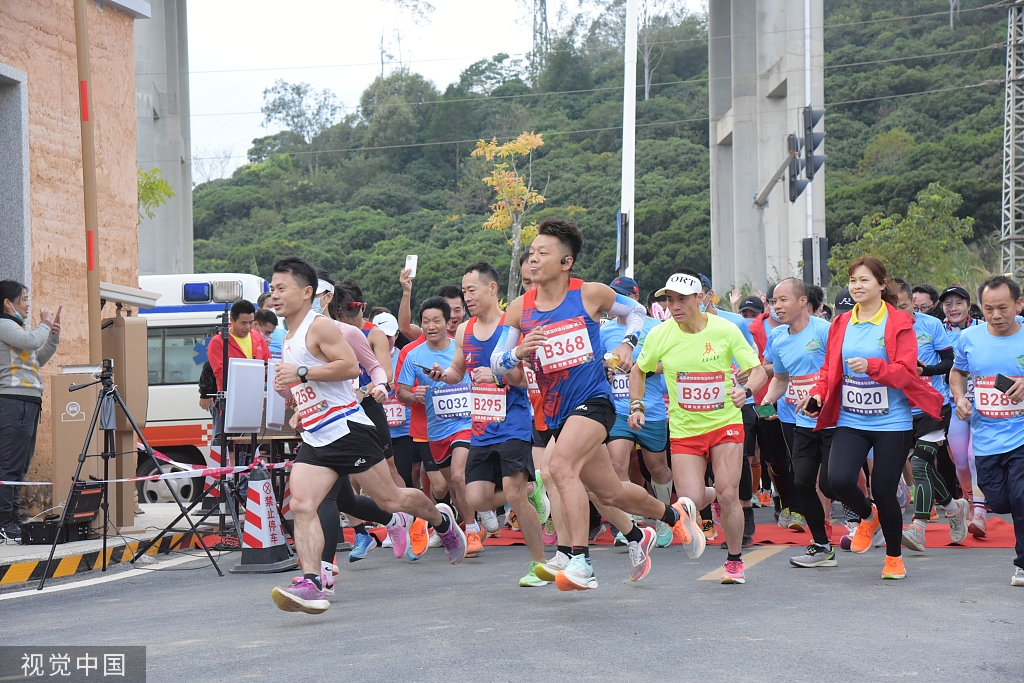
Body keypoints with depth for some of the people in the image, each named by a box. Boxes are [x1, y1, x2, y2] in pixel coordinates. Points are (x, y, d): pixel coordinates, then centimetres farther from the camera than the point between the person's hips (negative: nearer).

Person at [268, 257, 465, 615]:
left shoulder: (320, 326, -9)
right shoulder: (288, 340, 19)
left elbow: (350, 367, -20)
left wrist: (301, 373, -20)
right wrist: (300, 407, 15)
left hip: (347, 429, -8)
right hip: (315, 438, 8)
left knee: (390, 499, 2)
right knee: (301, 505, -12)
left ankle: (441, 519, 30)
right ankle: (310, 584, -20)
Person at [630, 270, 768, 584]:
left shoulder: (725, 330, -10)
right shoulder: (659, 335, -5)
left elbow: (758, 371, -5)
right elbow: (639, 371, 12)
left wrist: (746, 390, -25)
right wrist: (637, 407, 0)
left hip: (725, 424, -1)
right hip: (683, 429, 2)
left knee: (727, 494, -12)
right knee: (690, 500, -10)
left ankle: (735, 561, 12)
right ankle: (702, 500, 31)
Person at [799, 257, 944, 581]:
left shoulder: (899, 323, -4)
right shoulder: (841, 325, 9)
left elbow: (906, 372, -12)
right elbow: (830, 370, 15)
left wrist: (872, 366, -28)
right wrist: (817, 395, -3)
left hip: (891, 422, -3)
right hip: (850, 421, 3)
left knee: (884, 491, -2)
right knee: (839, 480, -17)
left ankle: (894, 557, 23)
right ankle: (867, 516, 18)